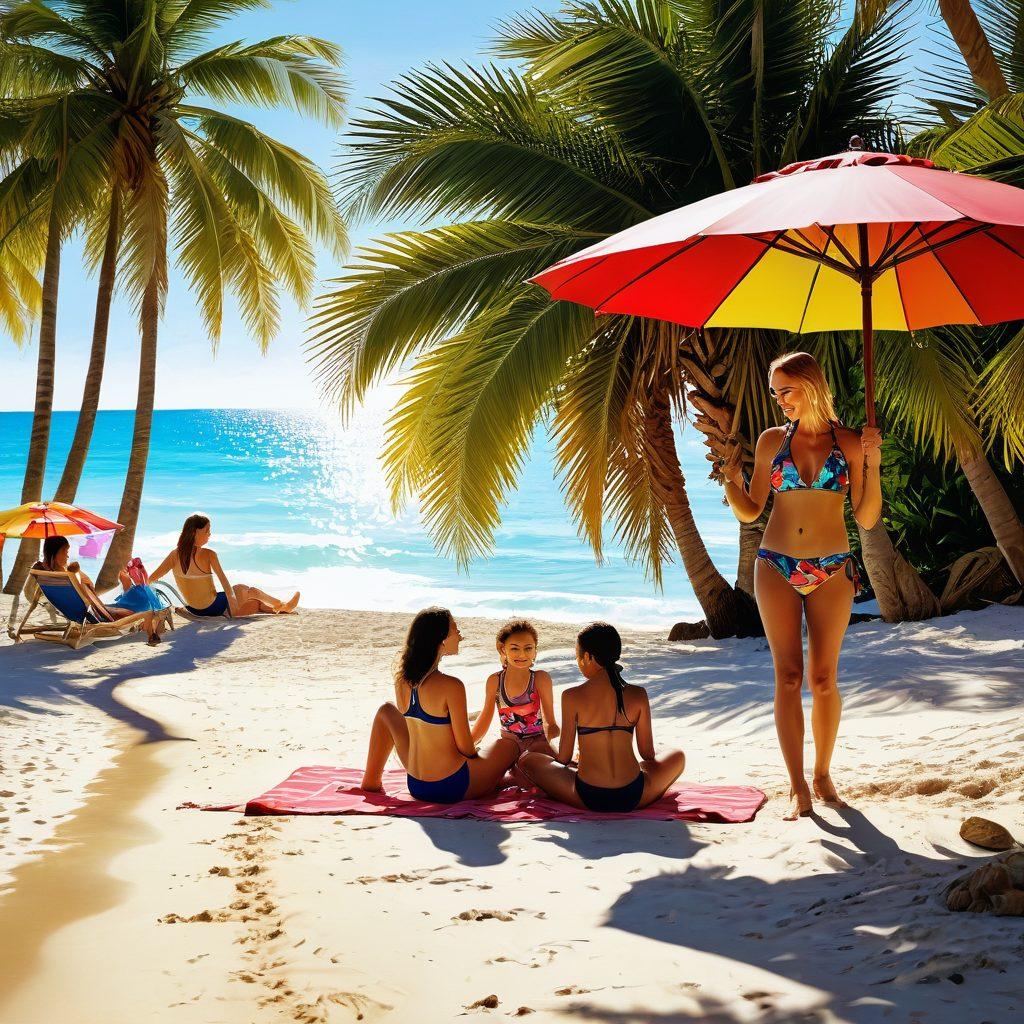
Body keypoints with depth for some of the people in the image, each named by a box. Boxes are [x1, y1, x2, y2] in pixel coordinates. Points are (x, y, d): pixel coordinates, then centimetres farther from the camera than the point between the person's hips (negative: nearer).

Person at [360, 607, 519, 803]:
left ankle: (371, 782, 27)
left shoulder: (402, 679, -4)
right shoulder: (451, 686, -24)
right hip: (452, 788, -5)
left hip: (416, 787, 5)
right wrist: (476, 756, 6)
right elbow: (465, 747, -13)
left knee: (386, 710, 29)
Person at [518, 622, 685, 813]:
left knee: (527, 759, 23)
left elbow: (564, 757, 2)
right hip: (634, 798, 2)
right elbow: (648, 754, 10)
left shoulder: (572, 697, -4)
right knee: (678, 756, 32)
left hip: (587, 799, -2)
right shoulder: (638, 695, 2)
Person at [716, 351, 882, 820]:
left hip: (832, 571, -1)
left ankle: (823, 774, 19)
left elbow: (867, 518, -1)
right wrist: (731, 480, -10)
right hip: (776, 569, 1)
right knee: (788, 677, -3)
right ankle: (798, 787, -1)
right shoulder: (771, 441, 5)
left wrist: (872, 463, -11)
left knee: (824, 678, 2)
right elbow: (749, 512, 9)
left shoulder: (849, 443, 1)